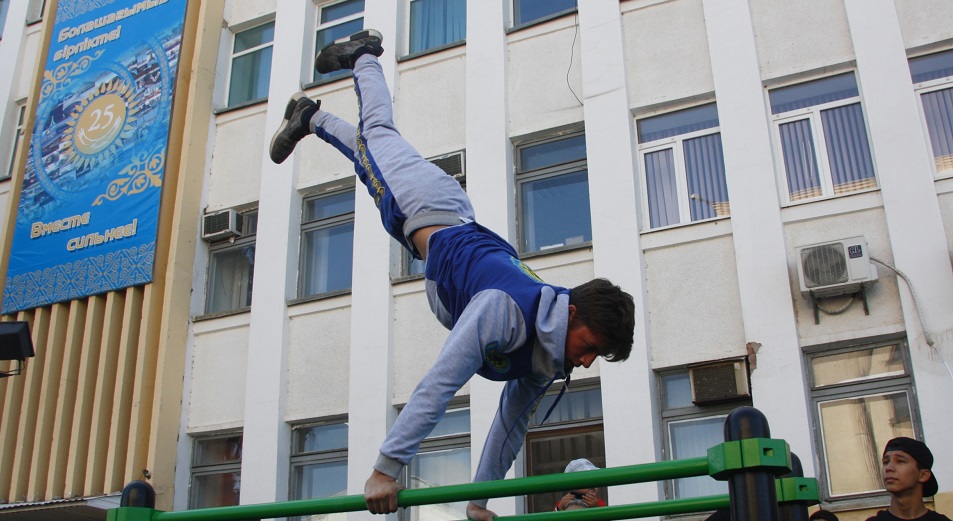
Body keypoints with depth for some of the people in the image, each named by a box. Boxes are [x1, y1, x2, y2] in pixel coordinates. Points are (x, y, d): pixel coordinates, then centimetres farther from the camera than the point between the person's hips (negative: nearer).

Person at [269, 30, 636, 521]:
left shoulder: (547, 359, -19)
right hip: (427, 209, -5)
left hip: (458, 227, 5)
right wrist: (386, 468, -51)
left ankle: (311, 118, 53)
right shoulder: (505, 309, -43)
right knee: (376, 132, 21)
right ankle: (364, 54, 45)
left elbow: (512, 422, -8)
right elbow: (438, 385, -49)